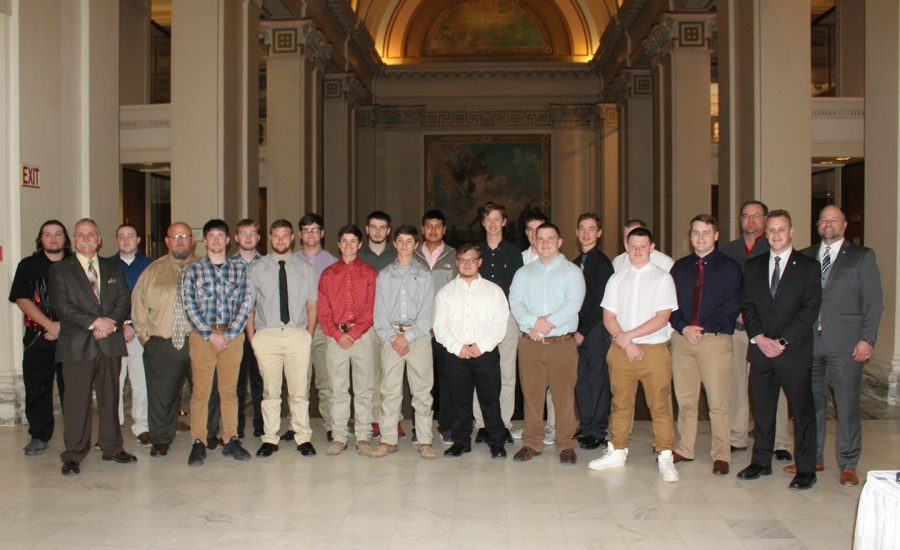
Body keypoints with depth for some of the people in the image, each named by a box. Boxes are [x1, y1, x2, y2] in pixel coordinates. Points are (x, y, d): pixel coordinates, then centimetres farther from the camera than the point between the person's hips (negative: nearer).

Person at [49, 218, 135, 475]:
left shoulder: (113, 268, 15)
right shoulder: (60, 269, 4)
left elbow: (125, 300, 8)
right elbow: (62, 307, -7)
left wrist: (110, 323, -10)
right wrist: (94, 322, -15)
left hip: (110, 342, 3)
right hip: (77, 345, -3)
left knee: (110, 397, 9)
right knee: (76, 401, -2)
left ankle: (112, 447, 19)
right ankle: (73, 455, 6)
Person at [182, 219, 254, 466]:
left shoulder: (240, 268, 8)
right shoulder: (193, 270, 4)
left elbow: (246, 303, 3)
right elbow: (190, 306, -1)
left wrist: (230, 333, -6)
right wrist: (210, 334, -8)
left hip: (232, 336, 1)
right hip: (202, 335, -1)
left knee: (229, 390, 7)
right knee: (200, 391, -2)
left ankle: (231, 440, 14)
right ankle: (198, 443, 4)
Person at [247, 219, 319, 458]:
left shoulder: (305, 269, 9)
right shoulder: (257, 269, 7)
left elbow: (313, 305, 10)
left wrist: (308, 335, 2)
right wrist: (252, 337, 2)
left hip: (297, 334, 0)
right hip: (266, 335, 0)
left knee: (299, 391, 2)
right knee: (270, 391, 5)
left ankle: (303, 438, 11)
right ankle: (270, 439, 14)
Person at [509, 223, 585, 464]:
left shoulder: (571, 271, 6)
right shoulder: (523, 273, 15)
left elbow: (573, 304, -8)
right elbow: (515, 302, 2)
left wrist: (547, 324, -15)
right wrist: (534, 322, -15)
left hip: (562, 343, -2)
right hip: (530, 343, 2)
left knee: (564, 395, -2)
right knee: (531, 394, 4)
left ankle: (566, 445, 8)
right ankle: (531, 443, 13)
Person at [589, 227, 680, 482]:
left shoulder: (662, 278, 1)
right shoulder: (617, 279, 11)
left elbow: (662, 317, -8)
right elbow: (608, 317, 6)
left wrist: (629, 335, -12)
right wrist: (626, 343, -8)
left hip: (654, 349, -3)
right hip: (621, 350, 3)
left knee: (660, 405, -2)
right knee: (620, 404, 10)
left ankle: (665, 457, 5)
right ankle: (617, 452, 21)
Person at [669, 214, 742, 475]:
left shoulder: (729, 267, 3)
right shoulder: (680, 267, 14)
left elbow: (732, 306, -4)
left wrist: (703, 328, -10)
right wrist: (683, 327, -7)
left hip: (715, 338, -3)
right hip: (682, 337, 4)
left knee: (719, 401, -2)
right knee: (685, 398, 8)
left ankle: (721, 455, 7)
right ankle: (684, 449, 18)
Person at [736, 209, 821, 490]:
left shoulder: (808, 266, 0)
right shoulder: (753, 266, 11)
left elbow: (810, 310, -7)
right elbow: (747, 305, 7)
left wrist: (783, 341, -14)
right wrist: (758, 338, -8)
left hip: (795, 351, -3)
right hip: (760, 350, 4)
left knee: (802, 410, 2)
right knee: (762, 409, 11)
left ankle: (805, 469, 11)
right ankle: (761, 461, 22)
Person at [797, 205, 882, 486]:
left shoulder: (862, 256, 5)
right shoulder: (805, 257, 13)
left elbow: (873, 302, 1)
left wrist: (867, 339, -8)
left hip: (846, 343, -3)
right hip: (810, 342, 3)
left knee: (847, 404, 0)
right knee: (811, 402, 10)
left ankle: (848, 465, 12)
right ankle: (813, 458, 22)